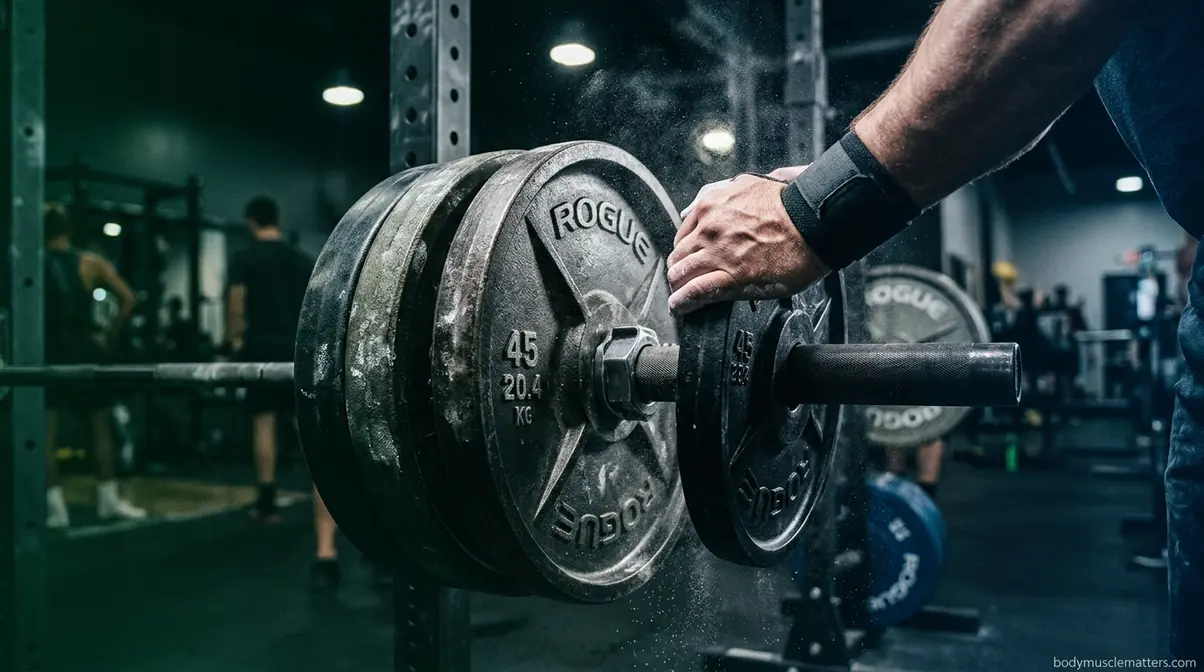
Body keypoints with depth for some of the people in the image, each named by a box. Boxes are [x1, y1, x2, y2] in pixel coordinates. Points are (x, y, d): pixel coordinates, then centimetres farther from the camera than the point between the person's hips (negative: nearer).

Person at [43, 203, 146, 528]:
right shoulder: (92, 263, 1)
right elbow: (128, 300, -7)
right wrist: (109, 337, 0)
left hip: (47, 352, -1)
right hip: (83, 350, 1)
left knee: (47, 434, 4)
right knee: (101, 426, 12)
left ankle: (56, 507, 3)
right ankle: (109, 500, 16)